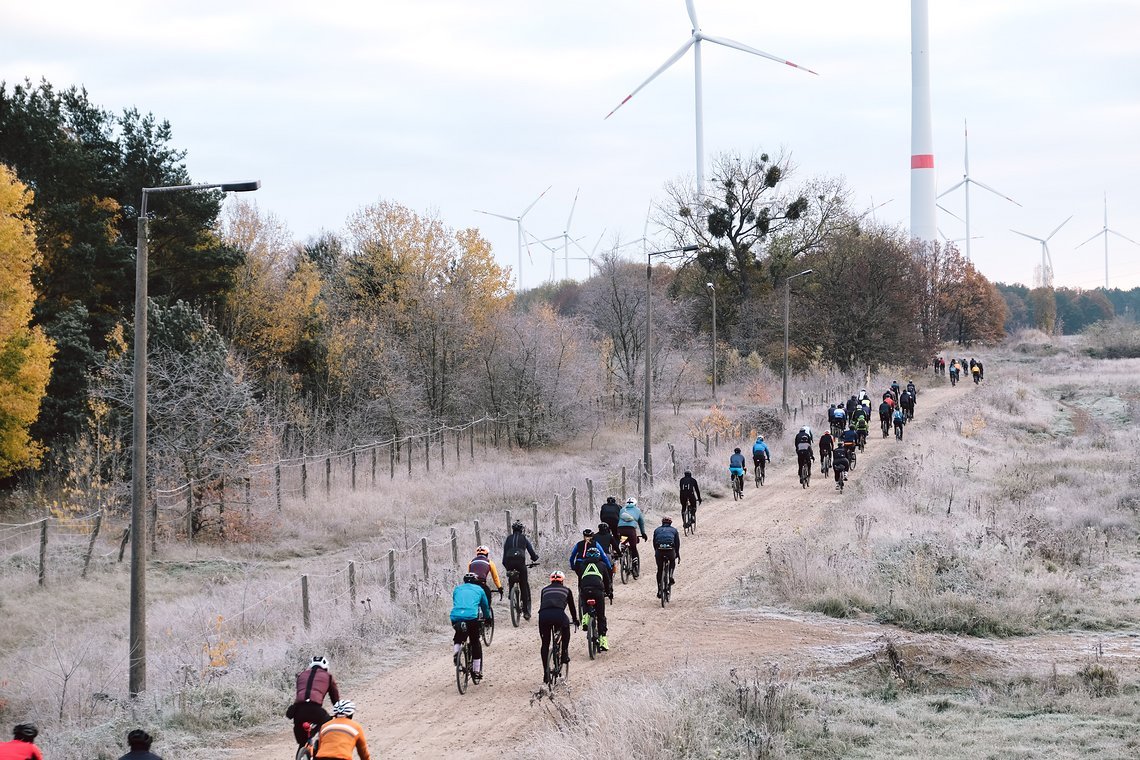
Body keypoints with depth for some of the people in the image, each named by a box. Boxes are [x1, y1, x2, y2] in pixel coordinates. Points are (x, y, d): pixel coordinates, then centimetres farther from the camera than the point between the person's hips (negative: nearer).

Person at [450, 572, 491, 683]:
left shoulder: (457, 589, 27)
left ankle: (456, 651, 5)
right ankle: (476, 671, 14)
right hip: (472, 618, -2)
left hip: (455, 618, 2)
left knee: (459, 636, 33)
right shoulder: (479, 589, 21)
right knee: (475, 643, 16)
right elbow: (486, 607, 30)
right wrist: (488, 619, 48)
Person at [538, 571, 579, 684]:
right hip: (558, 614, -2)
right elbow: (572, 607, 37)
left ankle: (546, 672, 13)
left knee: (545, 644, 18)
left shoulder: (545, 590, 32)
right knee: (565, 628, 34)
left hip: (543, 615, 2)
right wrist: (576, 620, 55)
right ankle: (564, 654, 28)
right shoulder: (566, 590, 28)